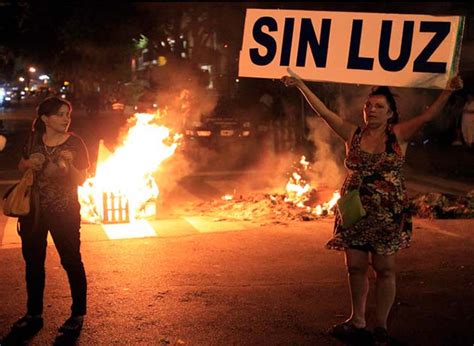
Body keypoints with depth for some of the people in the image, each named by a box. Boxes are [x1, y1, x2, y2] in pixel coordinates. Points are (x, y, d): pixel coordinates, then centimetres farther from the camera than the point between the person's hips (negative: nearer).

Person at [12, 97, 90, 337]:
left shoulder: (74, 143, -8)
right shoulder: (34, 139, 2)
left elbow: (82, 180, -7)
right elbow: (21, 168, 15)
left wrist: (68, 166, -26)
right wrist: (29, 164, -7)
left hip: (64, 211, -4)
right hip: (33, 210, 4)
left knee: (71, 261, 1)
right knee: (33, 261, 13)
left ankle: (78, 314, 15)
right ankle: (34, 315, 27)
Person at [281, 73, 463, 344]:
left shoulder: (399, 135, -1)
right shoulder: (353, 135, 6)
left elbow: (428, 116, -13)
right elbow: (324, 112, 3)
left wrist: (449, 90, -26)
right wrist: (301, 85, 0)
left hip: (387, 212, -2)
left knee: (385, 269, 3)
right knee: (356, 266, 8)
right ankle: (357, 322, 24)